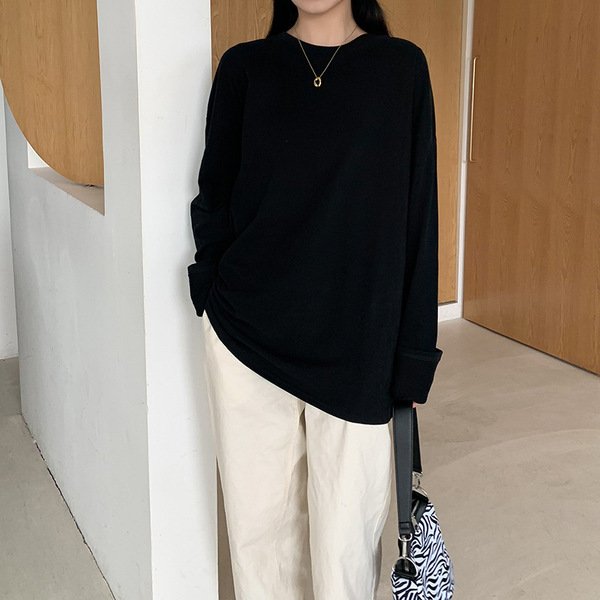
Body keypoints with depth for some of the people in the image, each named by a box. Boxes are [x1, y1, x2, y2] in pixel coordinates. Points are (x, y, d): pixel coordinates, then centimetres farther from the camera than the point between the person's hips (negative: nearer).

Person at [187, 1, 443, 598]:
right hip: (246, 334, 1)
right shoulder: (245, 66, 4)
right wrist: (215, 292, -2)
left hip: (357, 343, -1)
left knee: (347, 536, 4)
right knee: (260, 519, 11)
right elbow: (213, 196, 9)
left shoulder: (401, 68, 0)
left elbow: (418, 214, 0)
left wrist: (414, 354, -2)